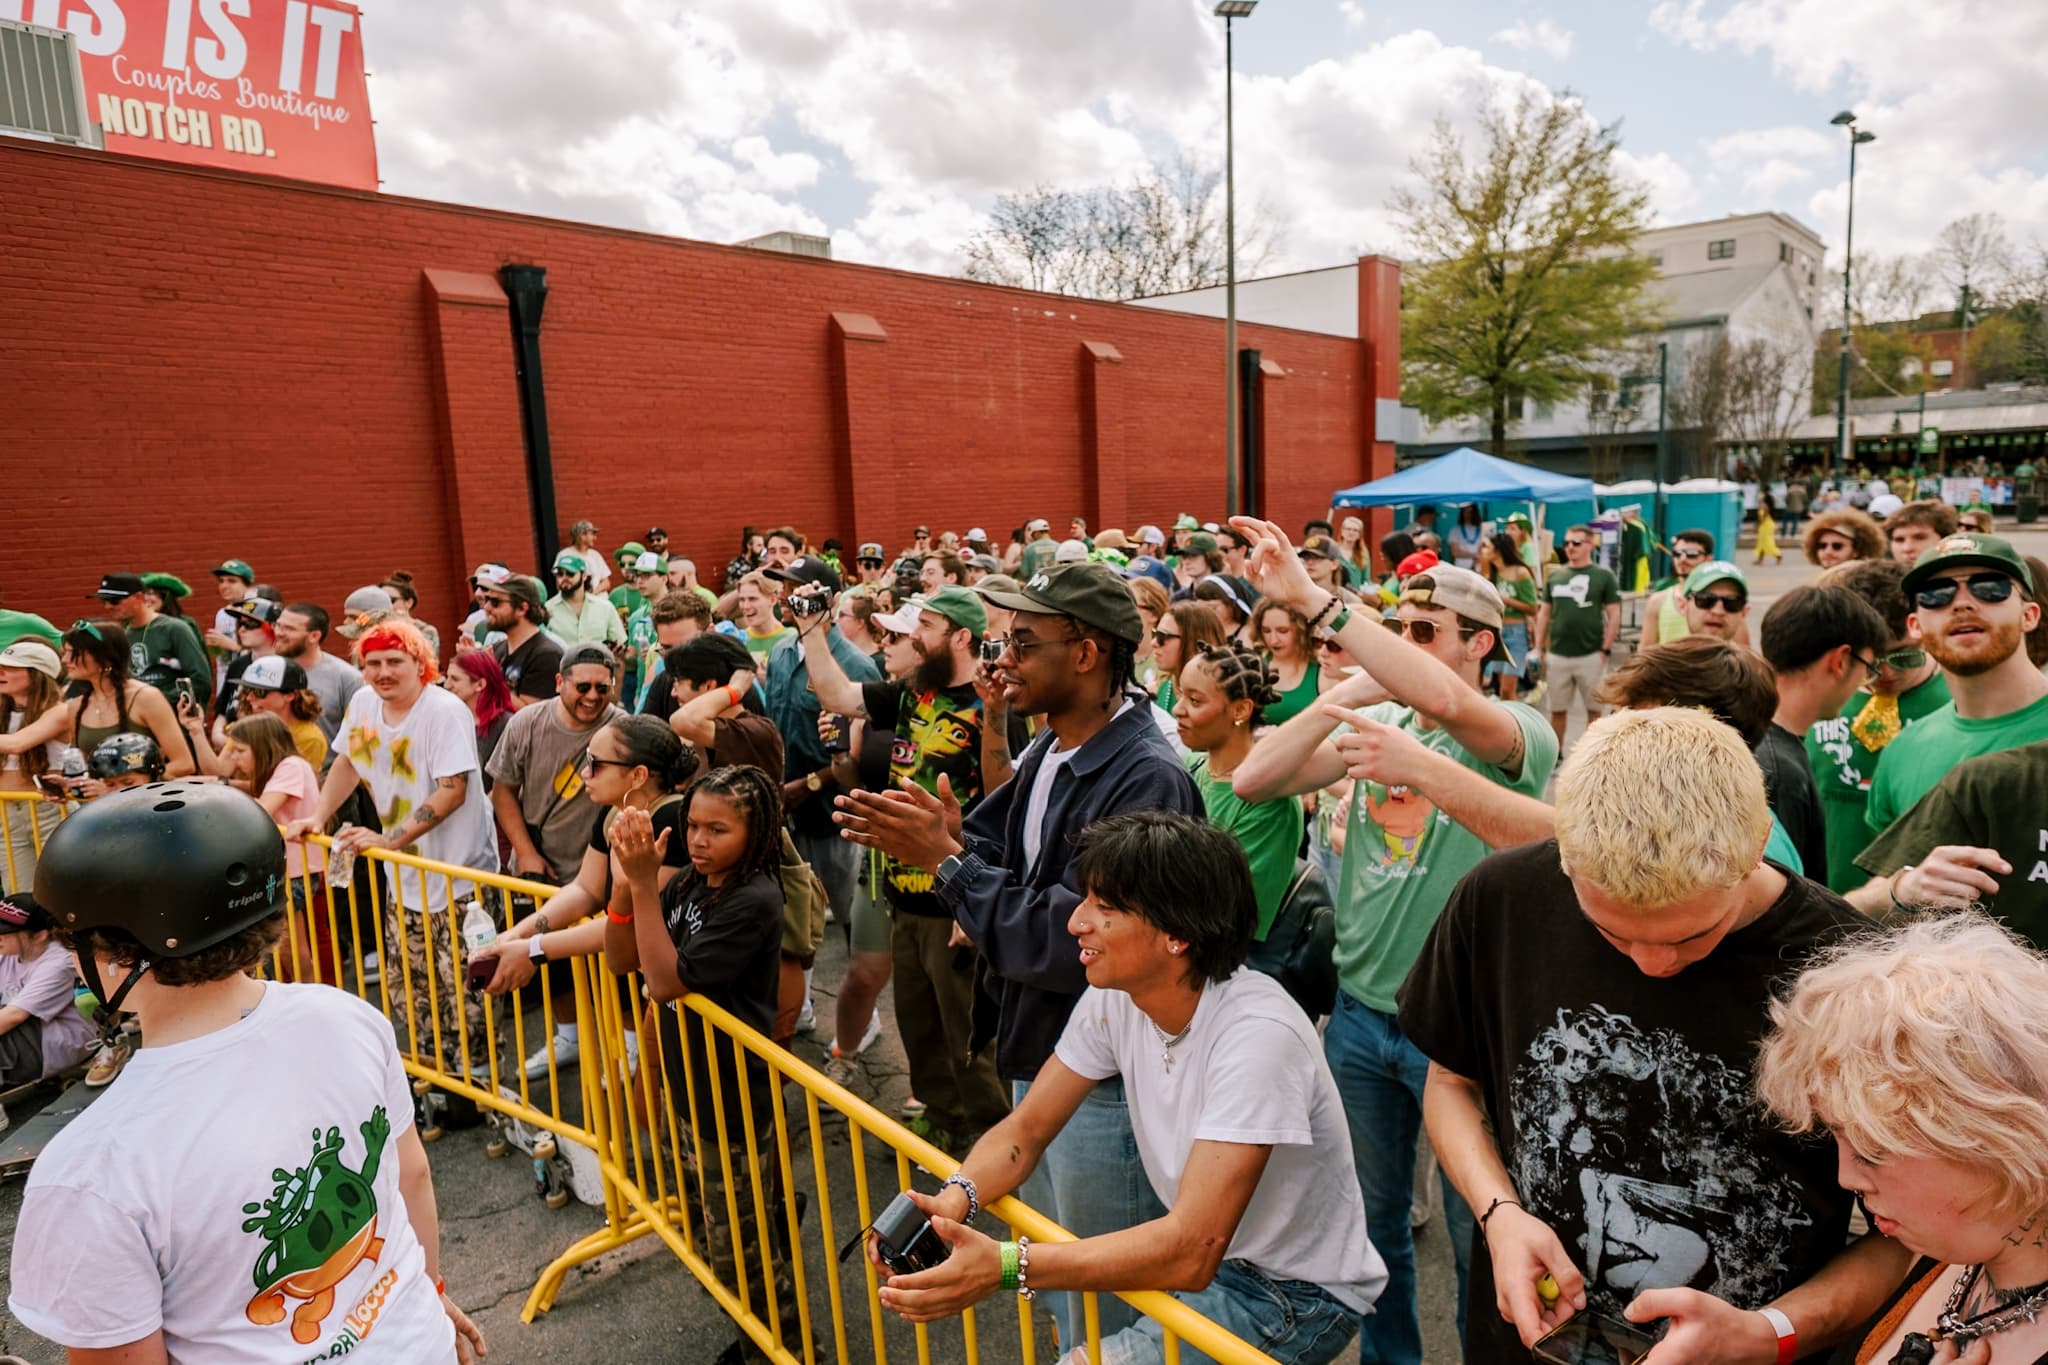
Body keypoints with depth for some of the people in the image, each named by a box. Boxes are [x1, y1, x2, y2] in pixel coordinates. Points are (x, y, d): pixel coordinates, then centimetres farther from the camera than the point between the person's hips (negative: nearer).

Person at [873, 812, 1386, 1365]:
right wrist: (955, 1200, -24)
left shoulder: (1256, 1035, -31)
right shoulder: (1113, 998, -10)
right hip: (1197, 1251, 7)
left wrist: (1006, 1267, -40)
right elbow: (1025, 1131, -3)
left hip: (1299, 1294, -6)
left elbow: (1191, 1254, -35)